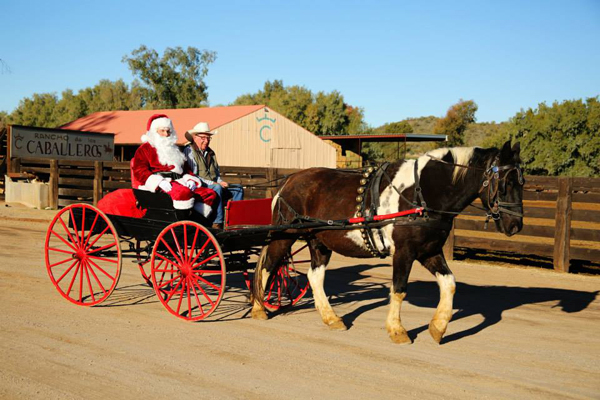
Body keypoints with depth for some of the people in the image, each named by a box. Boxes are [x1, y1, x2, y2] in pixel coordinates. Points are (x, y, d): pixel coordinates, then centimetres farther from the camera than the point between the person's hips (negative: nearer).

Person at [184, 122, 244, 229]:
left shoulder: (210, 152, 22)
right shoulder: (189, 151, -3)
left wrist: (221, 182, 3)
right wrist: (213, 183, -16)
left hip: (215, 185, 8)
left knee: (238, 189, -5)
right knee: (217, 188, -35)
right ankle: (217, 223, -37)